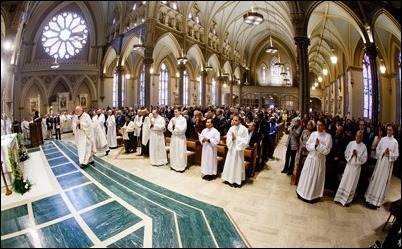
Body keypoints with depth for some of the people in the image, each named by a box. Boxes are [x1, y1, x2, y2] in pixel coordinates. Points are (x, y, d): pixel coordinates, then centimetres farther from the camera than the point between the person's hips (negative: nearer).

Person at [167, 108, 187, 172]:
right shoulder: (172, 119, 5)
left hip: (180, 137, -5)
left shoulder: (183, 119, -10)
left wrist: (175, 125, -16)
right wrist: (173, 130, -16)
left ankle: (181, 167, 8)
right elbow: (169, 128, 2)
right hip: (174, 137, 5)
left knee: (180, 153, -1)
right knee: (173, 152, 12)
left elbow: (183, 129, -18)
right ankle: (174, 165, 26)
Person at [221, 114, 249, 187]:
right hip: (231, 148, 5)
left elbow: (246, 140, -14)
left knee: (237, 164, 4)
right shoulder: (231, 128, 1)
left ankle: (237, 180, 17)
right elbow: (227, 137, 6)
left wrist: (237, 138, -18)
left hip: (238, 149, -5)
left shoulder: (244, 129, -13)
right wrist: (232, 138, -14)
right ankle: (229, 178, 27)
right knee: (229, 163, 12)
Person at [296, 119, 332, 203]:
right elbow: (307, 146, -1)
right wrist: (314, 144, -18)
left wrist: (319, 144, -22)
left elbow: (326, 151, -14)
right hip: (310, 158, 3)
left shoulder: (328, 136, -11)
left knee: (316, 177, 9)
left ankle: (313, 195, 25)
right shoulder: (313, 134, 0)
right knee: (306, 175, 12)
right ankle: (303, 192, 28)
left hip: (320, 159, -3)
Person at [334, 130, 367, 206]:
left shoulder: (364, 147, -8)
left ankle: (348, 200, 21)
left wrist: (357, 155, -20)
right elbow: (346, 153, 2)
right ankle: (340, 197, 19)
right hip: (349, 165, 2)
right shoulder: (351, 143, -3)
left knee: (352, 184, 8)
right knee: (344, 181, 7)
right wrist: (351, 154, -16)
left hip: (356, 167, -2)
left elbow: (364, 159, -8)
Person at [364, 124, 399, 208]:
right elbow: (377, 150, 4)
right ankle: (371, 198, 15)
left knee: (383, 181, 4)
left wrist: (389, 154, -19)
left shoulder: (395, 142, -3)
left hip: (388, 163, -1)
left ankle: (377, 200, 13)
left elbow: (396, 155, -1)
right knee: (376, 179, 6)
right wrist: (383, 152, -14)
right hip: (380, 161, 1)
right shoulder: (382, 139, 2)